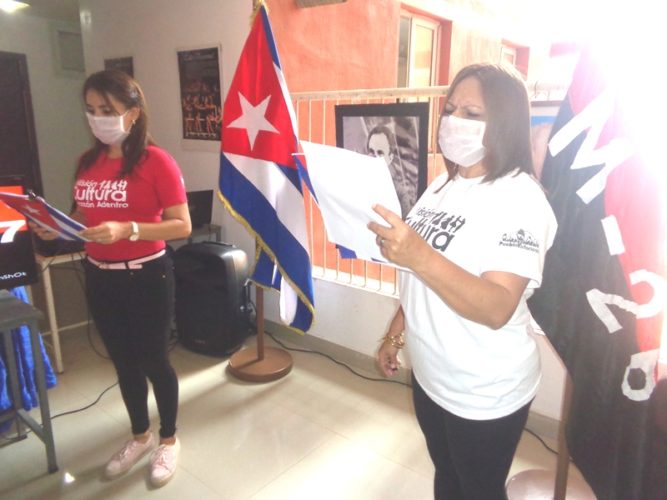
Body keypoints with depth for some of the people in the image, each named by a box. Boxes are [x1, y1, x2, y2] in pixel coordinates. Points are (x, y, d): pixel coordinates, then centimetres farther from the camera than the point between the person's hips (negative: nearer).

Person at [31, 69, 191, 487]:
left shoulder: (156, 161, -15)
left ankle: (169, 440, 33)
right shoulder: (89, 161, 5)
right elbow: (83, 216, 16)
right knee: (123, 361, 19)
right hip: (100, 278, 6)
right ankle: (140, 436, 41)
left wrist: (127, 230, -28)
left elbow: (182, 225, -17)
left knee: (154, 360, 9)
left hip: (147, 277, -6)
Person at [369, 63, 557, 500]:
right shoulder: (443, 185, 3)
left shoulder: (521, 198, -21)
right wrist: (395, 334, 12)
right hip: (430, 375, 7)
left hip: (486, 394, -6)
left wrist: (418, 256, -43)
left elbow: (497, 309, -31)